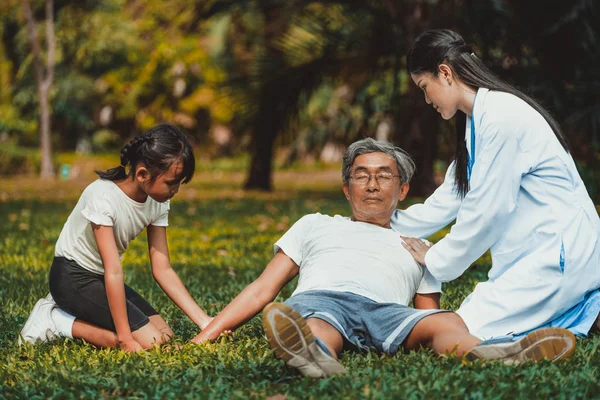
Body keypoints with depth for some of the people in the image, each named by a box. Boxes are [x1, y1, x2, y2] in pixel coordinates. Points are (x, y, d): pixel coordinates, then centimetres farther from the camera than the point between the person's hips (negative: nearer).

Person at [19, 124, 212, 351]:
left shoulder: (158, 203, -8)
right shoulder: (103, 196, -30)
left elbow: (162, 269, -6)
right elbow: (114, 272, -32)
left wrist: (204, 321, -13)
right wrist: (125, 339, -33)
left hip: (101, 278, 8)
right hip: (72, 277, -8)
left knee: (165, 337, -4)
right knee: (150, 343, -19)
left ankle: (74, 310, 7)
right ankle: (57, 320, -6)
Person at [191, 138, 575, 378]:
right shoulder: (316, 226, 35)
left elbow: (430, 318, 25)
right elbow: (262, 291, 28)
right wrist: (203, 337, 15)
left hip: (387, 311, 1)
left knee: (448, 323, -34)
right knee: (319, 327, -41)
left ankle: (493, 357, -68)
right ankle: (316, 357, -77)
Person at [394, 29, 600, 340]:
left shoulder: (503, 116, -17)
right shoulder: (476, 122, 15)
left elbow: (486, 211, -16)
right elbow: (446, 203, 20)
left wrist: (435, 260, -3)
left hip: (560, 253, -10)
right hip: (531, 256, 10)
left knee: (463, 331, -17)